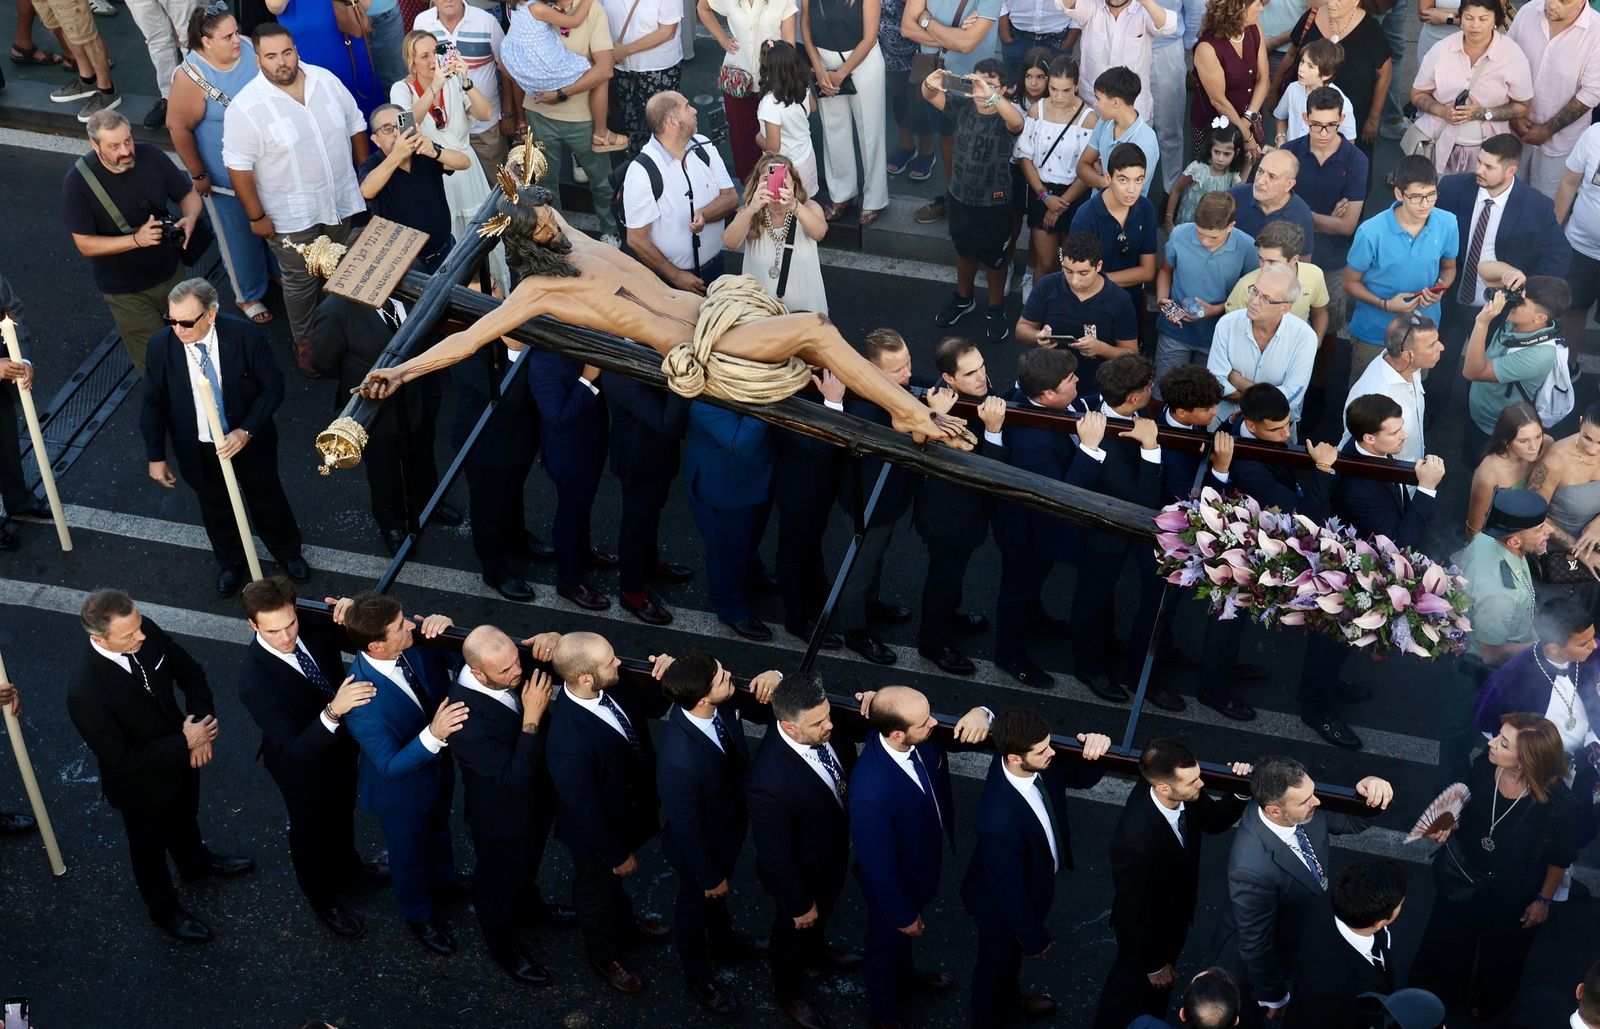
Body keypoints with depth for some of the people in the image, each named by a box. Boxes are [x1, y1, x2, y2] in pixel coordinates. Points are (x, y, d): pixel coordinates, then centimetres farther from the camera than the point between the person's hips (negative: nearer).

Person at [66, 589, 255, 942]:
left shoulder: (147, 632, -24)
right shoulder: (85, 692, -41)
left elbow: (191, 672, -7)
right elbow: (120, 759, -32)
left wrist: (200, 726, -21)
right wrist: (185, 743, -28)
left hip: (181, 755, 5)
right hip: (140, 783, -5)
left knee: (185, 816, 34)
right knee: (150, 846, 25)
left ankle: (197, 863, 65)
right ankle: (164, 908, 52)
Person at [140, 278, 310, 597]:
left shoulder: (245, 336, -27)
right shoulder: (161, 345, -21)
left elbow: (272, 388, -15)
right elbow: (153, 403, -8)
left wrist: (247, 431, -26)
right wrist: (155, 456, -4)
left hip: (247, 440, -1)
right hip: (197, 449, 1)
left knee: (267, 500, 23)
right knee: (215, 508, 24)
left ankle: (288, 553, 53)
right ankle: (230, 564, 53)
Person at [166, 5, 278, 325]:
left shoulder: (249, 50, -12)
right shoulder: (191, 77, -28)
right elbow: (178, 128, -20)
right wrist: (198, 175, -13)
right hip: (226, 176, -5)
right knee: (240, 237, 14)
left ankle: (281, 269, 53)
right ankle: (248, 295, 38)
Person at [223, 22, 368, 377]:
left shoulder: (326, 79, -7)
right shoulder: (246, 107, -21)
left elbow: (355, 126, 6)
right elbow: (238, 165, -16)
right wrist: (256, 216, -13)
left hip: (341, 199, 4)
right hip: (291, 214, -4)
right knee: (301, 280, 11)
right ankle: (304, 342, 34)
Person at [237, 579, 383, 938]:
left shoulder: (311, 626, -25)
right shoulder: (255, 681, -41)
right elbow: (294, 750, -42)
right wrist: (333, 711, -57)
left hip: (341, 744, 5)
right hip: (304, 768, -5)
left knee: (342, 814, 33)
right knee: (311, 832, 24)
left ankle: (347, 867, 64)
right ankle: (323, 900, 53)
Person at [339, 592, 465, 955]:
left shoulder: (414, 643, -28)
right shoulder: (361, 698, -43)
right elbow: (392, 766, -37)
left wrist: (445, 628, -34)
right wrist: (433, 735, -54)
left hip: (439, 765, 5)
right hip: (401, 789, -5)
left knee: (438, 829, 35)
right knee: (409, 853, 26)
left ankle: (443, 878, 67)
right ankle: (419, 914, 55)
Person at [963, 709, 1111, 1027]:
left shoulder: (1038, 762, -26)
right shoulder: (999, 822, -45)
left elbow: (1084, 777, -7)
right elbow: (1009, 891, -30)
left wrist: (1094, 750, -31)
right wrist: (1035, 937, -13)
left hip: (1030, 884, 7)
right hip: (1002, 903, -7)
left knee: (1012, 952, 35)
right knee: (998, 958, 25)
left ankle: (1010, 997, 66)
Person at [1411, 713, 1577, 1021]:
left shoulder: (1556, 803, -36)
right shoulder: (1482, 768, -27)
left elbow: (1560, 857, -16)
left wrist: (1544, 900, -5)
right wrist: (1448, 826, -20)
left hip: (1513, 896, -2)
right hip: (1464, 878, 3)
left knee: (1500, 952, 29)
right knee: (1446, 938, 28)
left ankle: (1488, 1003, 62)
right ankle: (1433, 992, 60)